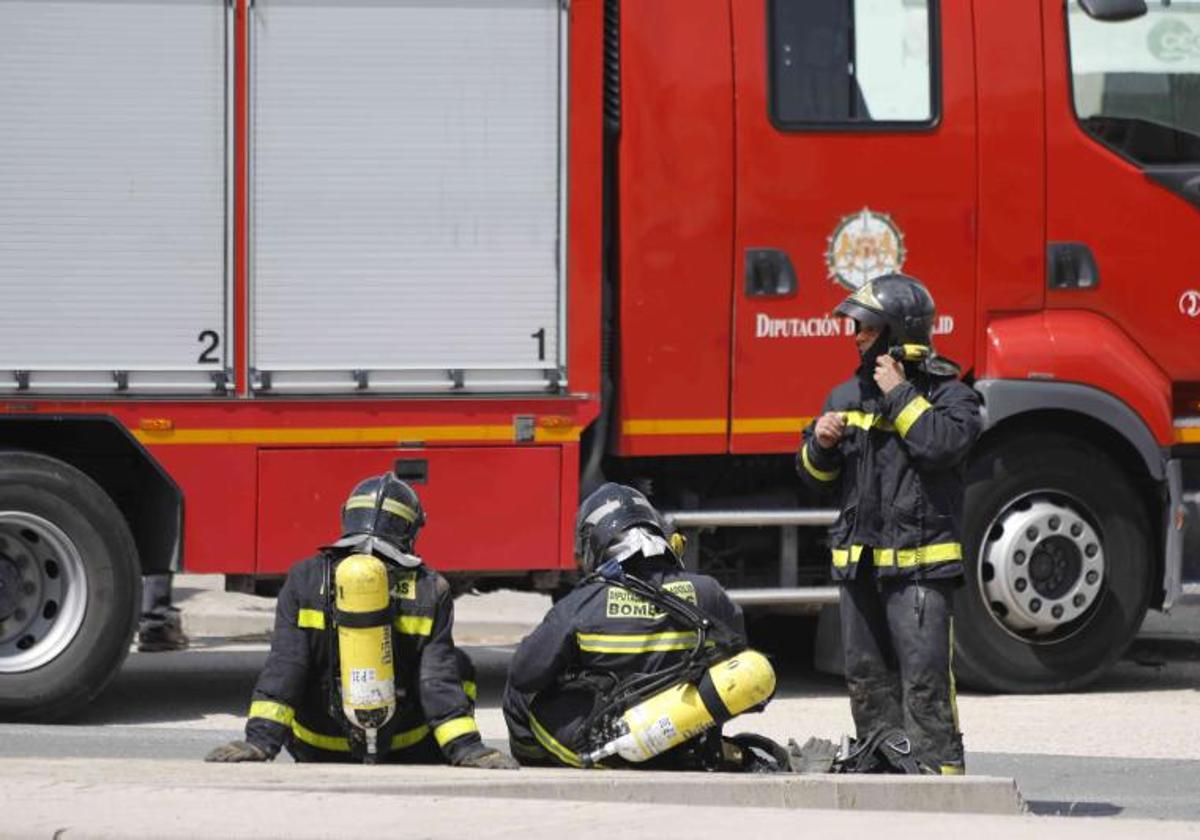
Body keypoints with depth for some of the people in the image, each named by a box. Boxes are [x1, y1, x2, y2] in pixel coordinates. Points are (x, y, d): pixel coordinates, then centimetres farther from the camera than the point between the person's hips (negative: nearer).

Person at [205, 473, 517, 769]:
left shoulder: (306, 579, -6)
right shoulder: (429, 591, -8)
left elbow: (283, 669, -12)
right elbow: (440, 680, -12)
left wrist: (260, 741, -15)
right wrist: (465, 748, -11)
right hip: (407, 752, -2)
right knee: (456, 667, 23)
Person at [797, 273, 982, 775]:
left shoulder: (946, 393, -2)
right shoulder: (847, 396, 16)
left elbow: (945, 443, -23)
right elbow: (816, 477, 20)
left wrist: (899, 395, -15)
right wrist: (820, 445, -2)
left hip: (919, 560, -7)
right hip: (859, 559, 7)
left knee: (924, 674, -13)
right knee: (867, 675, 10)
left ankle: (939, 768, -12)